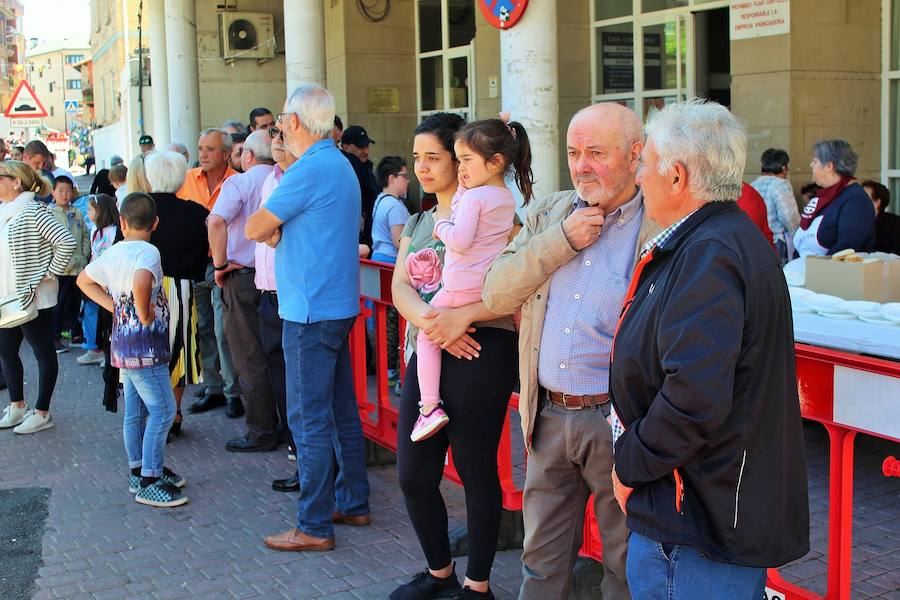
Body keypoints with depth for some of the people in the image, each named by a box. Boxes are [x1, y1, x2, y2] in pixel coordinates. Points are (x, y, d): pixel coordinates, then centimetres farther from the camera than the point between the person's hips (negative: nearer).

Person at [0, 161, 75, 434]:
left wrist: (49, 274, -16)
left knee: (43, 353, 4)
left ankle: (42, 413, 12)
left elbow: (66, 242, -22)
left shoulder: (33, 212, -15)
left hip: (33, 298, -9)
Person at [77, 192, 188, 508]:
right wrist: (145, 314, -20)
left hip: (123, 343, 9)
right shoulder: (148, 252, -16)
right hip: (145, 344, -9)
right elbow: (141, 283, -37)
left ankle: (138, 471, 26)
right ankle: (149, 482, -3)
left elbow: (84, 280, 23)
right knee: (162, 410, -5)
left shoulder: (112, 253, 9)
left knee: (135, 411, 16)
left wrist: (116, 307, 14)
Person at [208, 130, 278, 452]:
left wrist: (220, 263, -14)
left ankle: (261, 432, 9)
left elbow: (216, 221, -25)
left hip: (243, 278, -5)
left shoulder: (239, 182, -10)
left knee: (250, 361, 3)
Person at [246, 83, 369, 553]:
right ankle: (353, 502, 26)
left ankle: (314, 526, 2)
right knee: (342, 410, 16)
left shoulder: (309, 170, -17)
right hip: (339, 305, 10)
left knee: (310, 418, -4)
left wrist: (270, 228, 7)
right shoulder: (340, 165, 15)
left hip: (311, 311, -10)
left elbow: (254, 229, -11)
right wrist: (278, 230, -4)